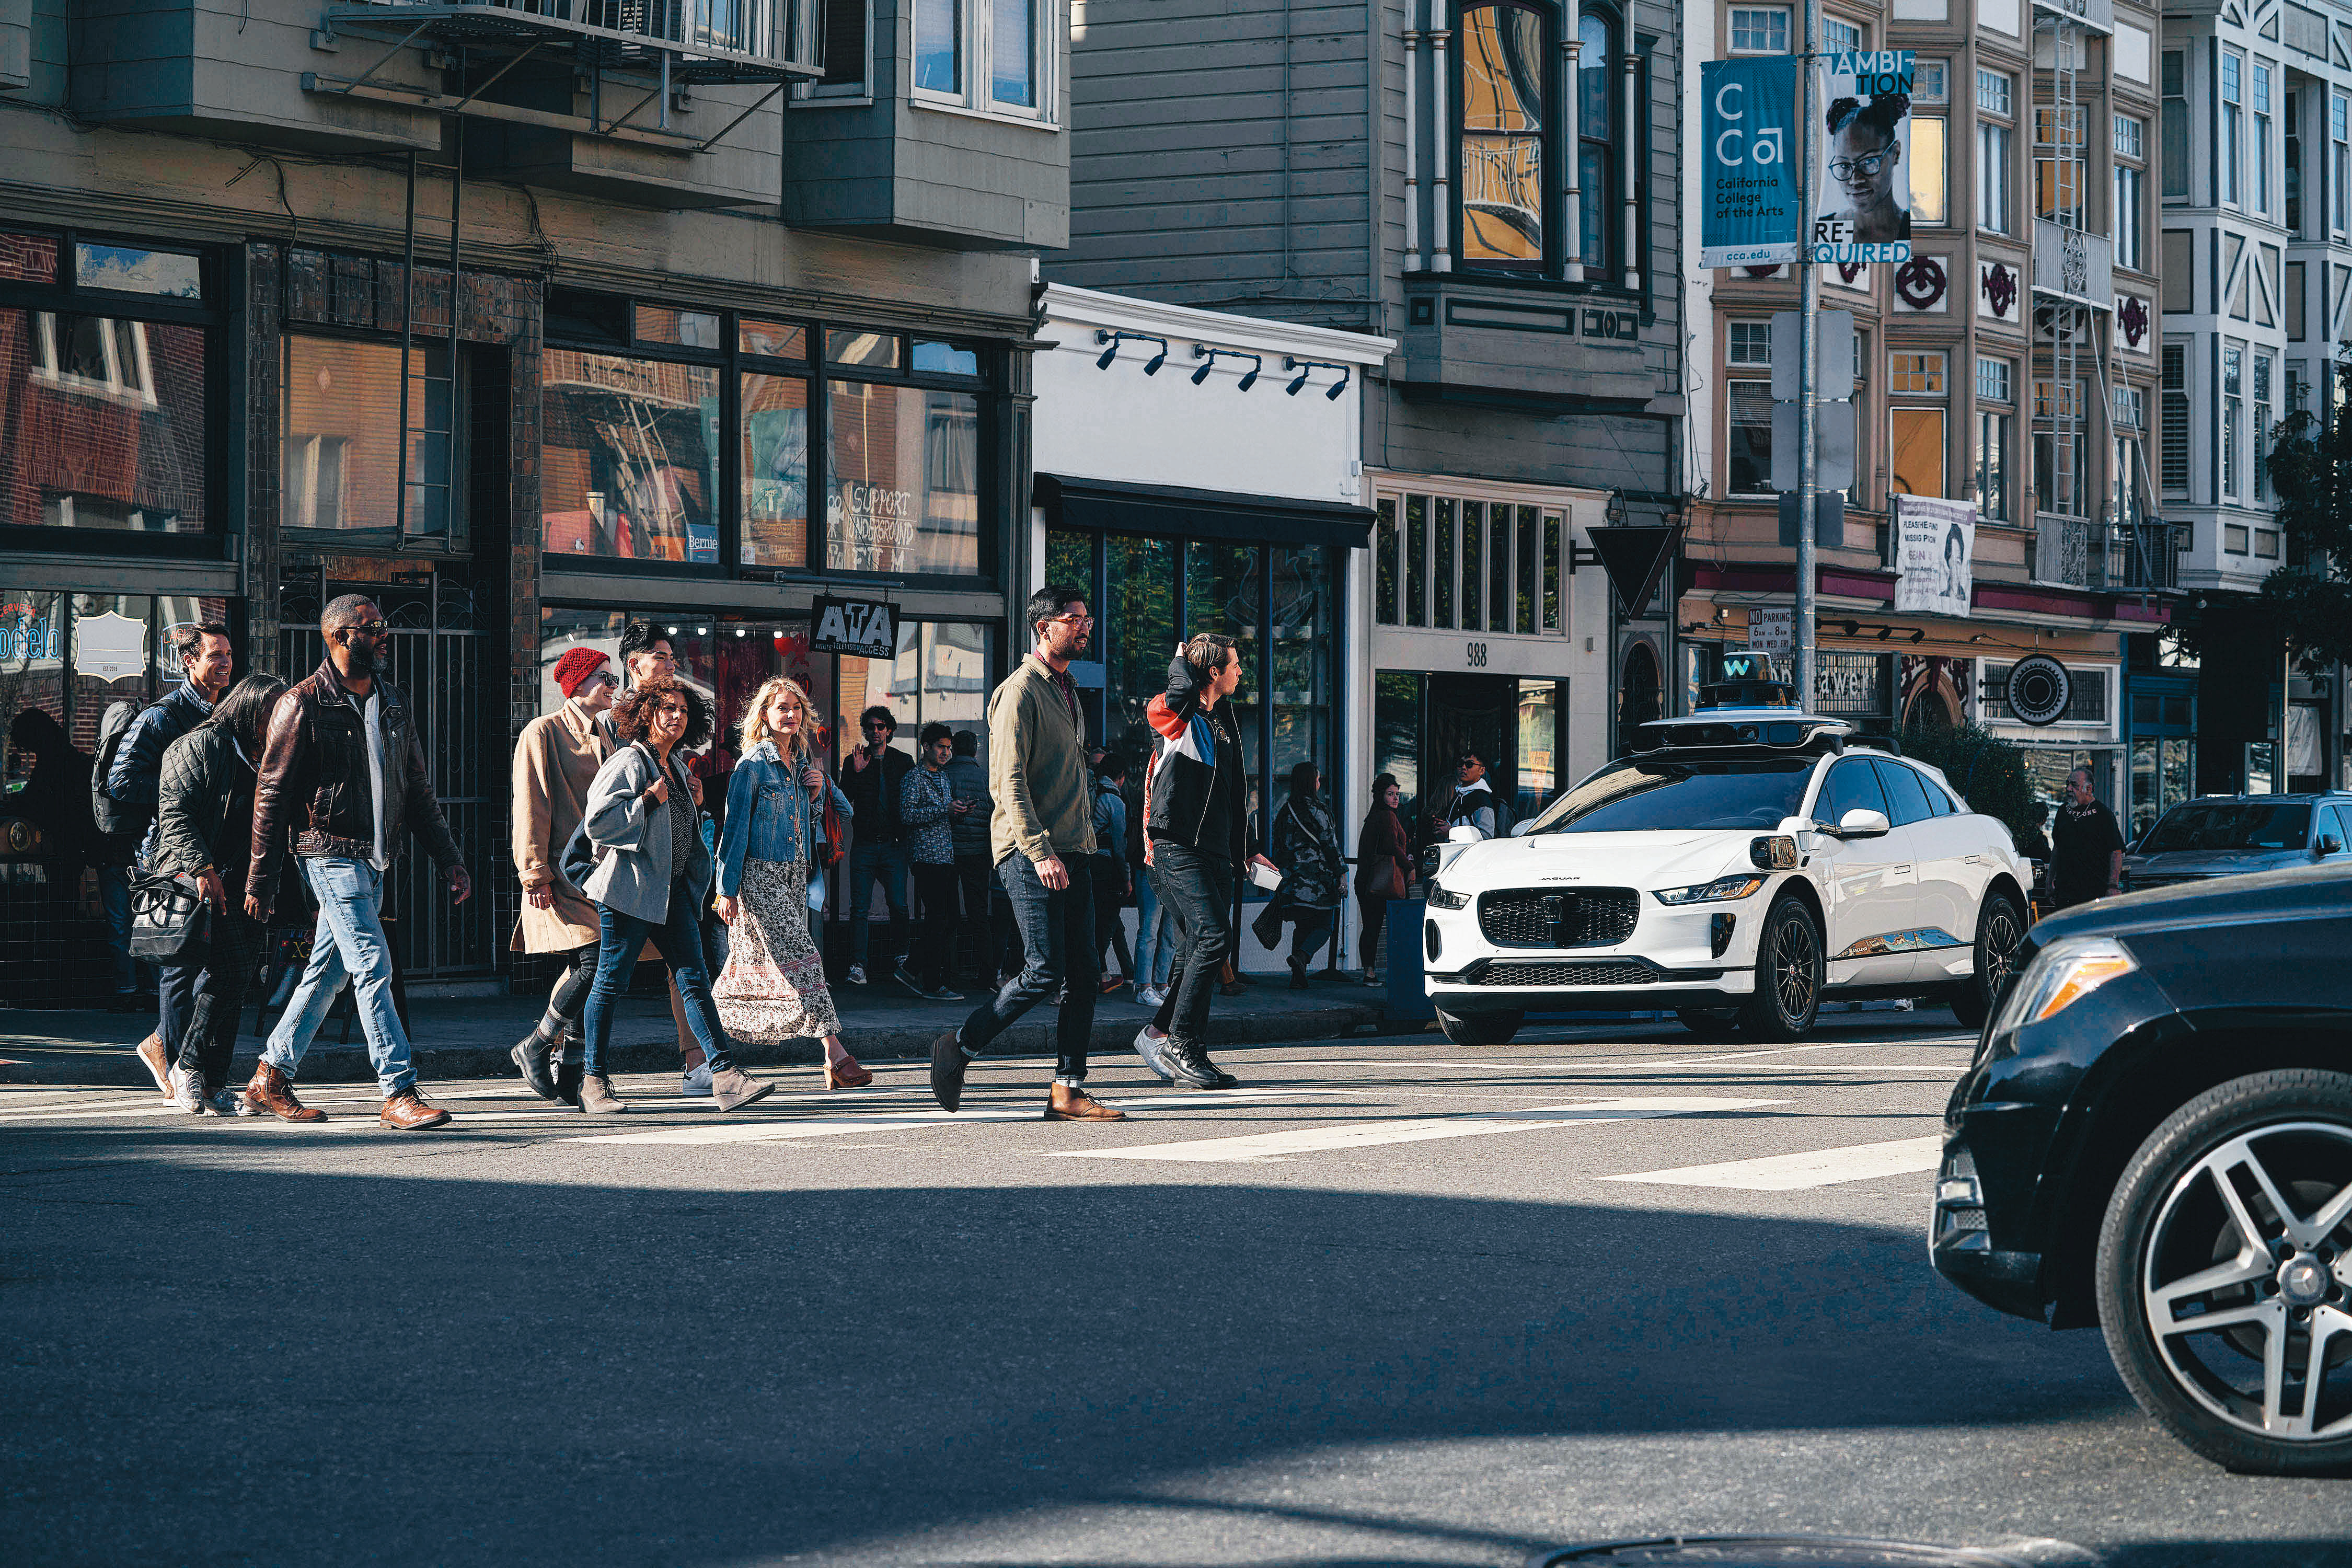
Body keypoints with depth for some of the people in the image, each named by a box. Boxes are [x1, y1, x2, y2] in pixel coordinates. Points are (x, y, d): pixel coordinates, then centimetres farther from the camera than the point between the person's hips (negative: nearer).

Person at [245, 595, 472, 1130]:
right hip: (330, 853, -7)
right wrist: (261, 881, -8)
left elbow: (418, 792, 18)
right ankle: (398, 1093, -15)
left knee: (328, 971, 11)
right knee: (373, 966, -13)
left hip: (375, 860, 7)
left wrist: (449, 860, 10)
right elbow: (271, 795, -6)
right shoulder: (303, 705, -7)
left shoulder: (393, 705, 14)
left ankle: (271, 1077, 22)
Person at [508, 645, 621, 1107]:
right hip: (563, 873, -7)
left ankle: (569, 1074, 7)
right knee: (592, 962, -18)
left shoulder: (606, 737, 19)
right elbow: (532, 808, -8)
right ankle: (535, 1047, -2)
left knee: (588, 972, 2)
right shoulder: (544, 733, -3)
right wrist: (536, 873, -14)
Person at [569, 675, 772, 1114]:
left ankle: (724, 1075, -8)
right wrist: (648, 801, -17)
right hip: (630, 888, -8)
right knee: (611, 981, 0)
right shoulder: (628, 762, -8)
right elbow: (598, 821, -18)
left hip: (672, 889, 8)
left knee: (694, 978, -1)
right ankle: (593, 1081, 8)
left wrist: (692, 805, 16)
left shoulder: (675, 764, 17)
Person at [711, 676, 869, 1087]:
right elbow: (735, 825, -7)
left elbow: (845, 812, 20)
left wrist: (819, 793, -1)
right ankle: (836, 1057, -18)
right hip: (760, 875, -7)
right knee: (802, 960, -14)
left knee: (754, 966, 8)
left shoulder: (803, 762, 13)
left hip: (796, 875, 7)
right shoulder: (753, 764, -6)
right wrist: (728, 888, -9)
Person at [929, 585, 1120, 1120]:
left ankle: (1068, 1091, 4)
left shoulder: (1067, 691, 20)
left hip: (1072, 851, 9)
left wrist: (1083, 845, 18)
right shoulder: (1021, 691, -9)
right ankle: (961, 1046, 5)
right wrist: (1040, 851, -23)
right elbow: (1008, 783, -16)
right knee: (1046, 972, -12)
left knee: (1084, 974, 2)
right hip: (1032, 853, -9)